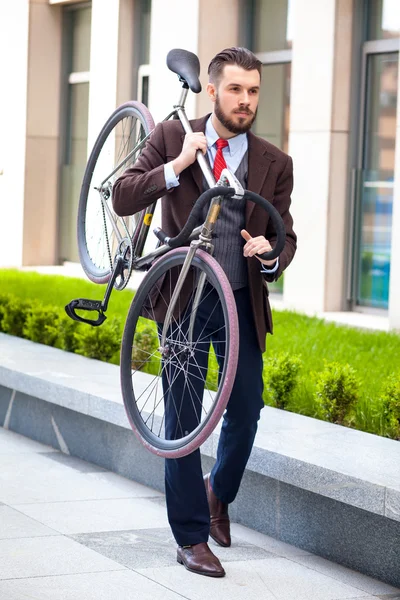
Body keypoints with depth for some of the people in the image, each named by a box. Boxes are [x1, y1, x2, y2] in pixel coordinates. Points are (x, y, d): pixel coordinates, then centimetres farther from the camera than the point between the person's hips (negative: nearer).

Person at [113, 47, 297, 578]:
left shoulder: (274, 163, 1)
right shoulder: (173, 138, -2)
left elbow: (286, 239, 4)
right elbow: (123, 199, -9)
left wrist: (270, 254, -19)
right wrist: (176, 166, -20)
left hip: (242, 300, 2)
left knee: (247, 408, 3)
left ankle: (219, 492, 35)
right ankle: (191, 539, 10)